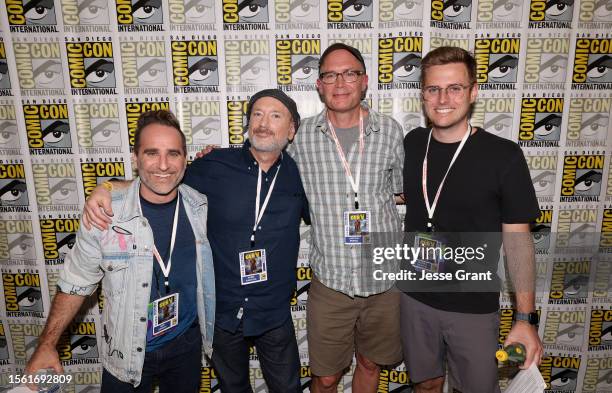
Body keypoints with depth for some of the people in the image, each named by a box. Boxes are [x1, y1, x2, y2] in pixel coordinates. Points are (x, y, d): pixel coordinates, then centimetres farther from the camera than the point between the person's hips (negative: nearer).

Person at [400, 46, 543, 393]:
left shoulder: (504, 156, -14)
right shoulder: (411, 144, -3)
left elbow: (518, 238, -10)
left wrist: (526, 317, -13)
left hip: (474, 307, -3)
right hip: (414, 297, 3)